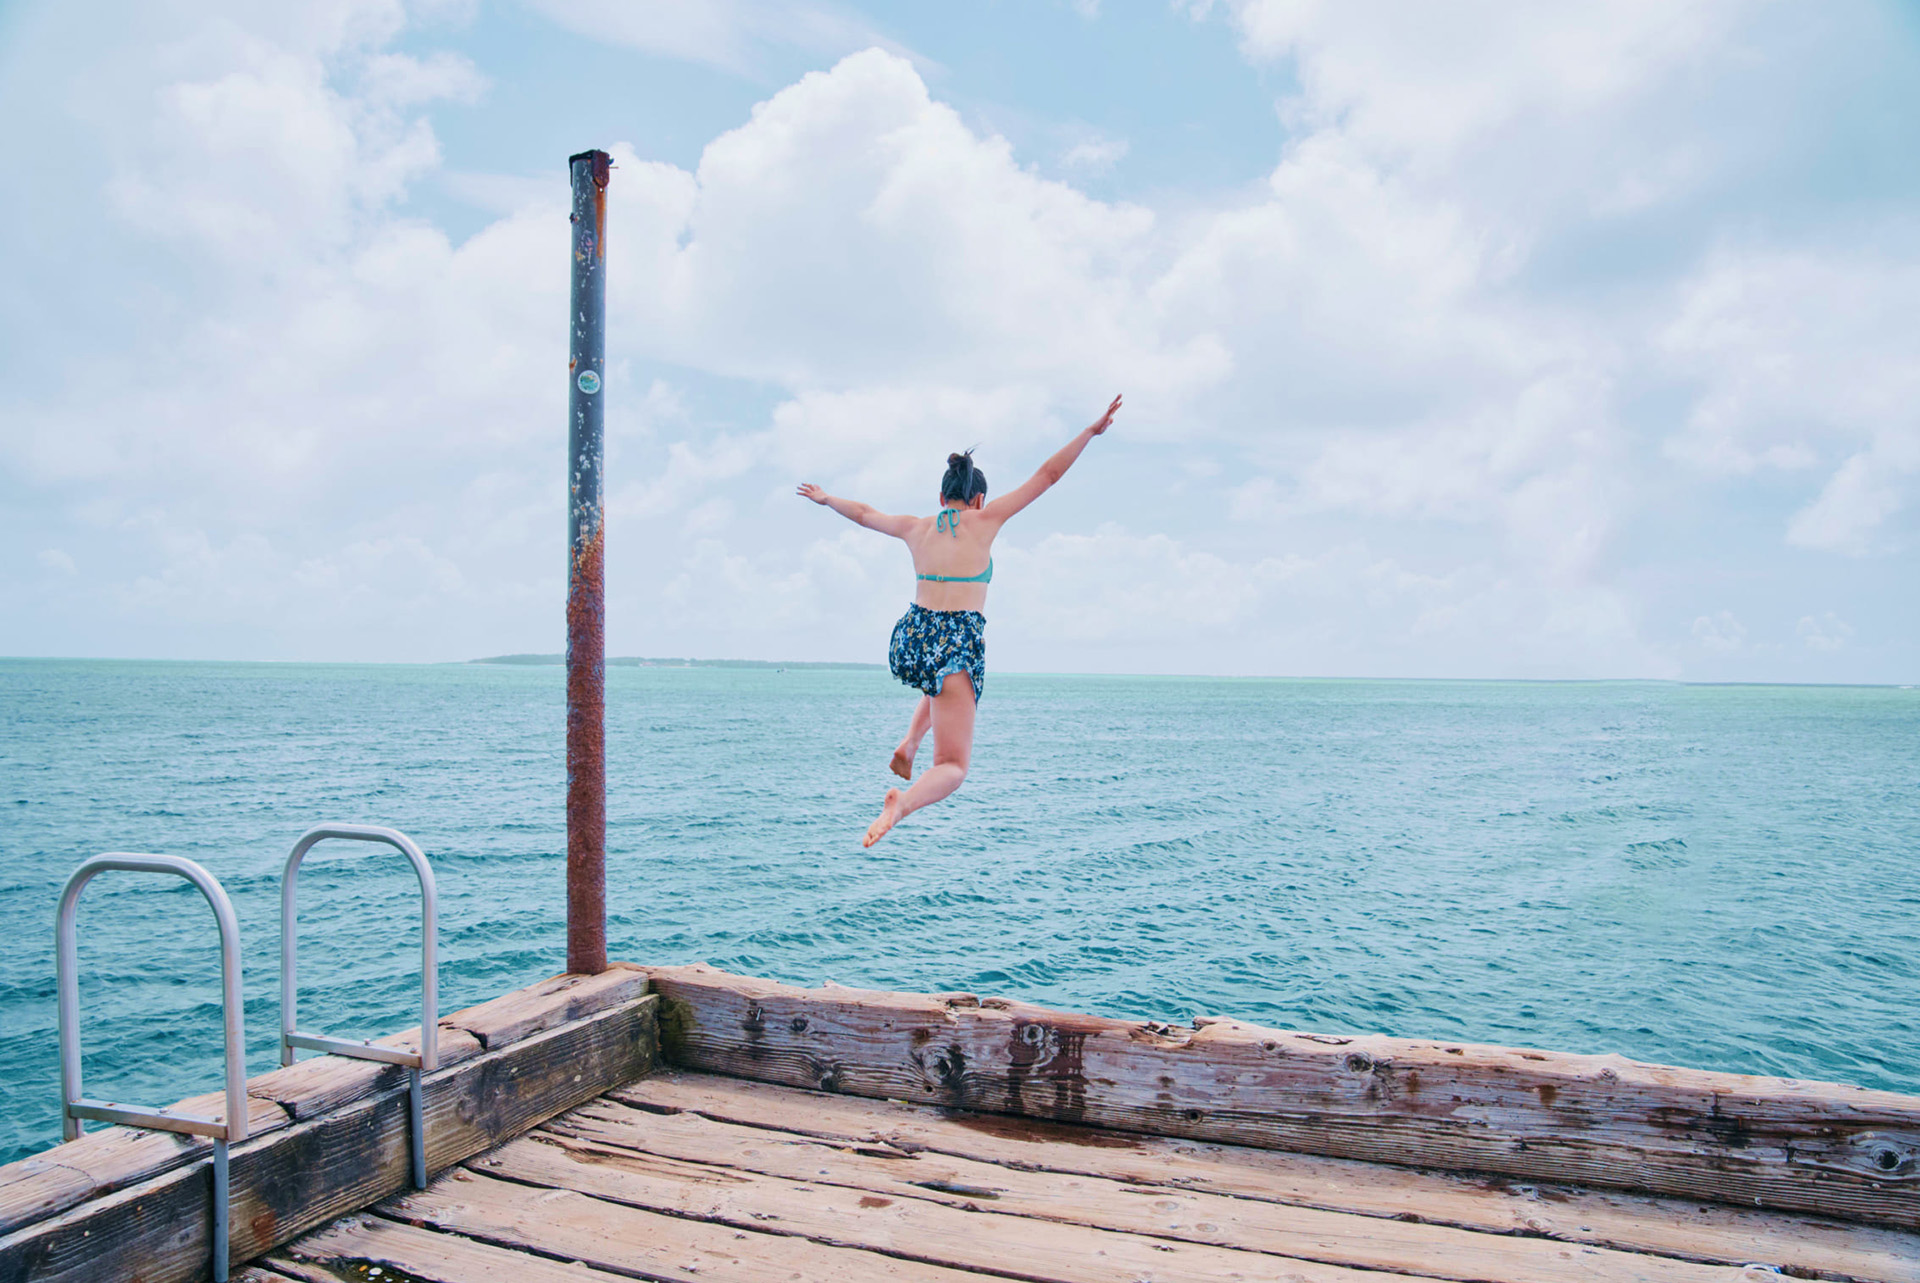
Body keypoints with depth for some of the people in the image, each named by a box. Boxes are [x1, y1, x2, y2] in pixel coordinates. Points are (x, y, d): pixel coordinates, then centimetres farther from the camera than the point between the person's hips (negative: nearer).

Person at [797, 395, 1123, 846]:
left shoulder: (917, 528, 14)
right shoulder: (984, 520, 4)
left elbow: (863, 512, 31)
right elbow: (1047, 475, 6)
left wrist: (825, 498, 49)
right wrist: (1091, 431, 11)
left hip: (911, 638, 5)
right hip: (960, 642, -5)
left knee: (941, 680, 43)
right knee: (952, 769, -3)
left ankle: (908, 747, 22)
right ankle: (904, 801, -36)